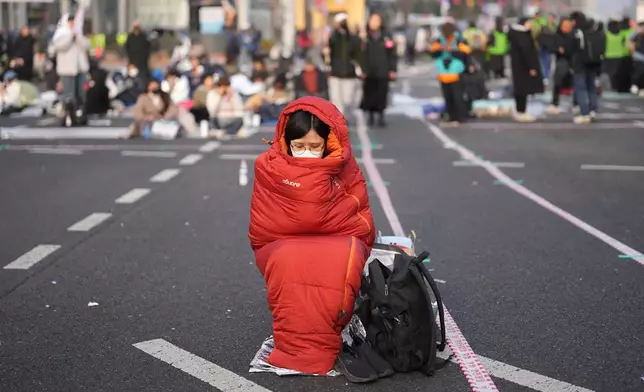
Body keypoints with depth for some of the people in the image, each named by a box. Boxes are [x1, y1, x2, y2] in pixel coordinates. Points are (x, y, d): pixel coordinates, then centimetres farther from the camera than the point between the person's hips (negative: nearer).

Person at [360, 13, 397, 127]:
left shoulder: (386, 37, 6)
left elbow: (392, 54, 6)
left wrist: (392, 70, 1)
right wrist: (361, 69, -5)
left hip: (383, 73, 0)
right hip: (369, 73, 0)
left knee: (382, 95, 0)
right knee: (369, 96, 4)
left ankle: (381, 116, 10)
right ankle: (371, 116, 19)